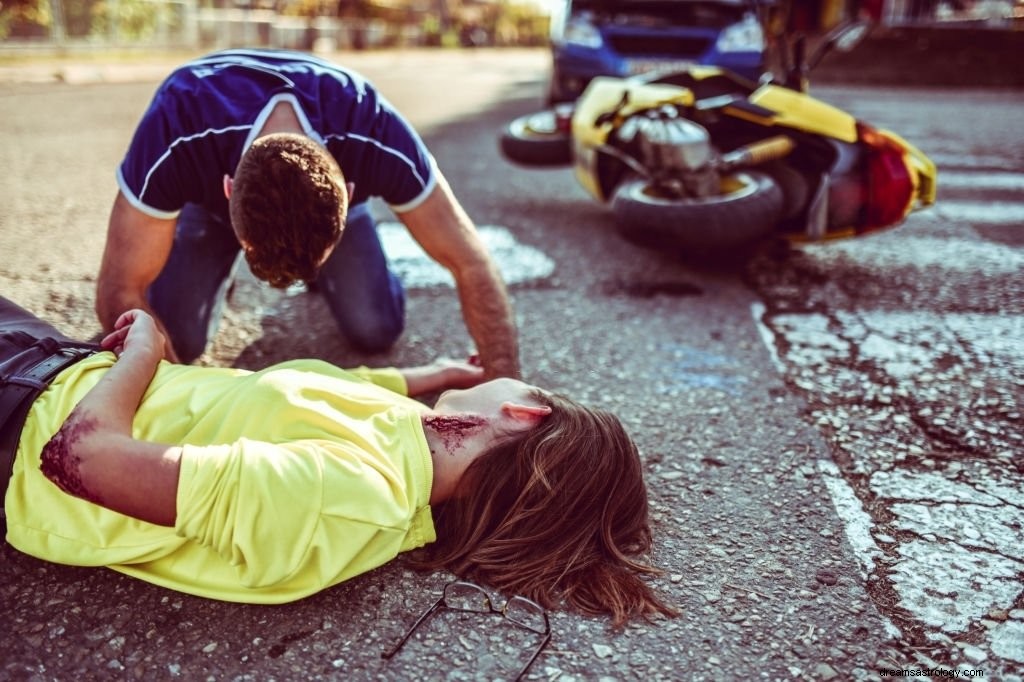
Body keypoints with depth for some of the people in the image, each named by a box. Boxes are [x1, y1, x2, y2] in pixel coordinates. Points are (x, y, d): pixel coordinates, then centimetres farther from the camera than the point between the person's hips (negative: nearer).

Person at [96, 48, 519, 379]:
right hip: (209, 200, 0)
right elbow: (119, 293, -34)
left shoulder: (376, 136, -42)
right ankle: (220, 268, 19)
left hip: (327, 196, 0)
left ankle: (323, 272, 20)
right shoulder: (175, 134, -43)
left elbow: (471, 264, -35)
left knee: (375, 330, -13)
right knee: (177, 337, -14)